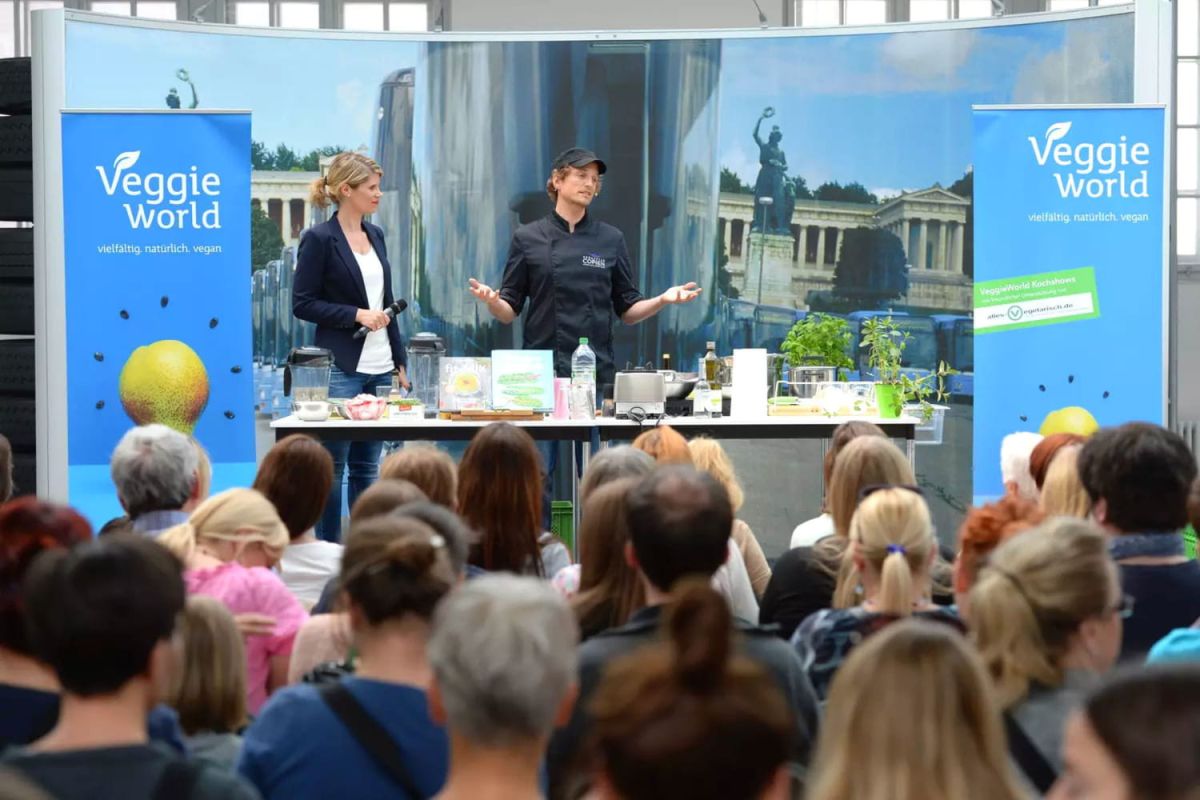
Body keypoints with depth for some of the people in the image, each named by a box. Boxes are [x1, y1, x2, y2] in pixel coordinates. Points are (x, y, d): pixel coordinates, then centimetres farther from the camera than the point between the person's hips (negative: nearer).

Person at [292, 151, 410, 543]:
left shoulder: (375, 235, 13)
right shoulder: (319, 239, -7)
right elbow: (302, 304, -9)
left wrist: (400, 362, 15)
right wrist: (356, 315, -17)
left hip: (380, 370, 7)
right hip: (342, 369, -7)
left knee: (368, 467, 10)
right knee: (333, 466, -1)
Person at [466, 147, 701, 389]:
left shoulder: (611, 239, 7)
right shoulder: (527, 238, 3)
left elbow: (627, 311, 10)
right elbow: (509, 312, 2)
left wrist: (662, 300, -7)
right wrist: (492, 301, -19)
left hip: (598, 371, 1)